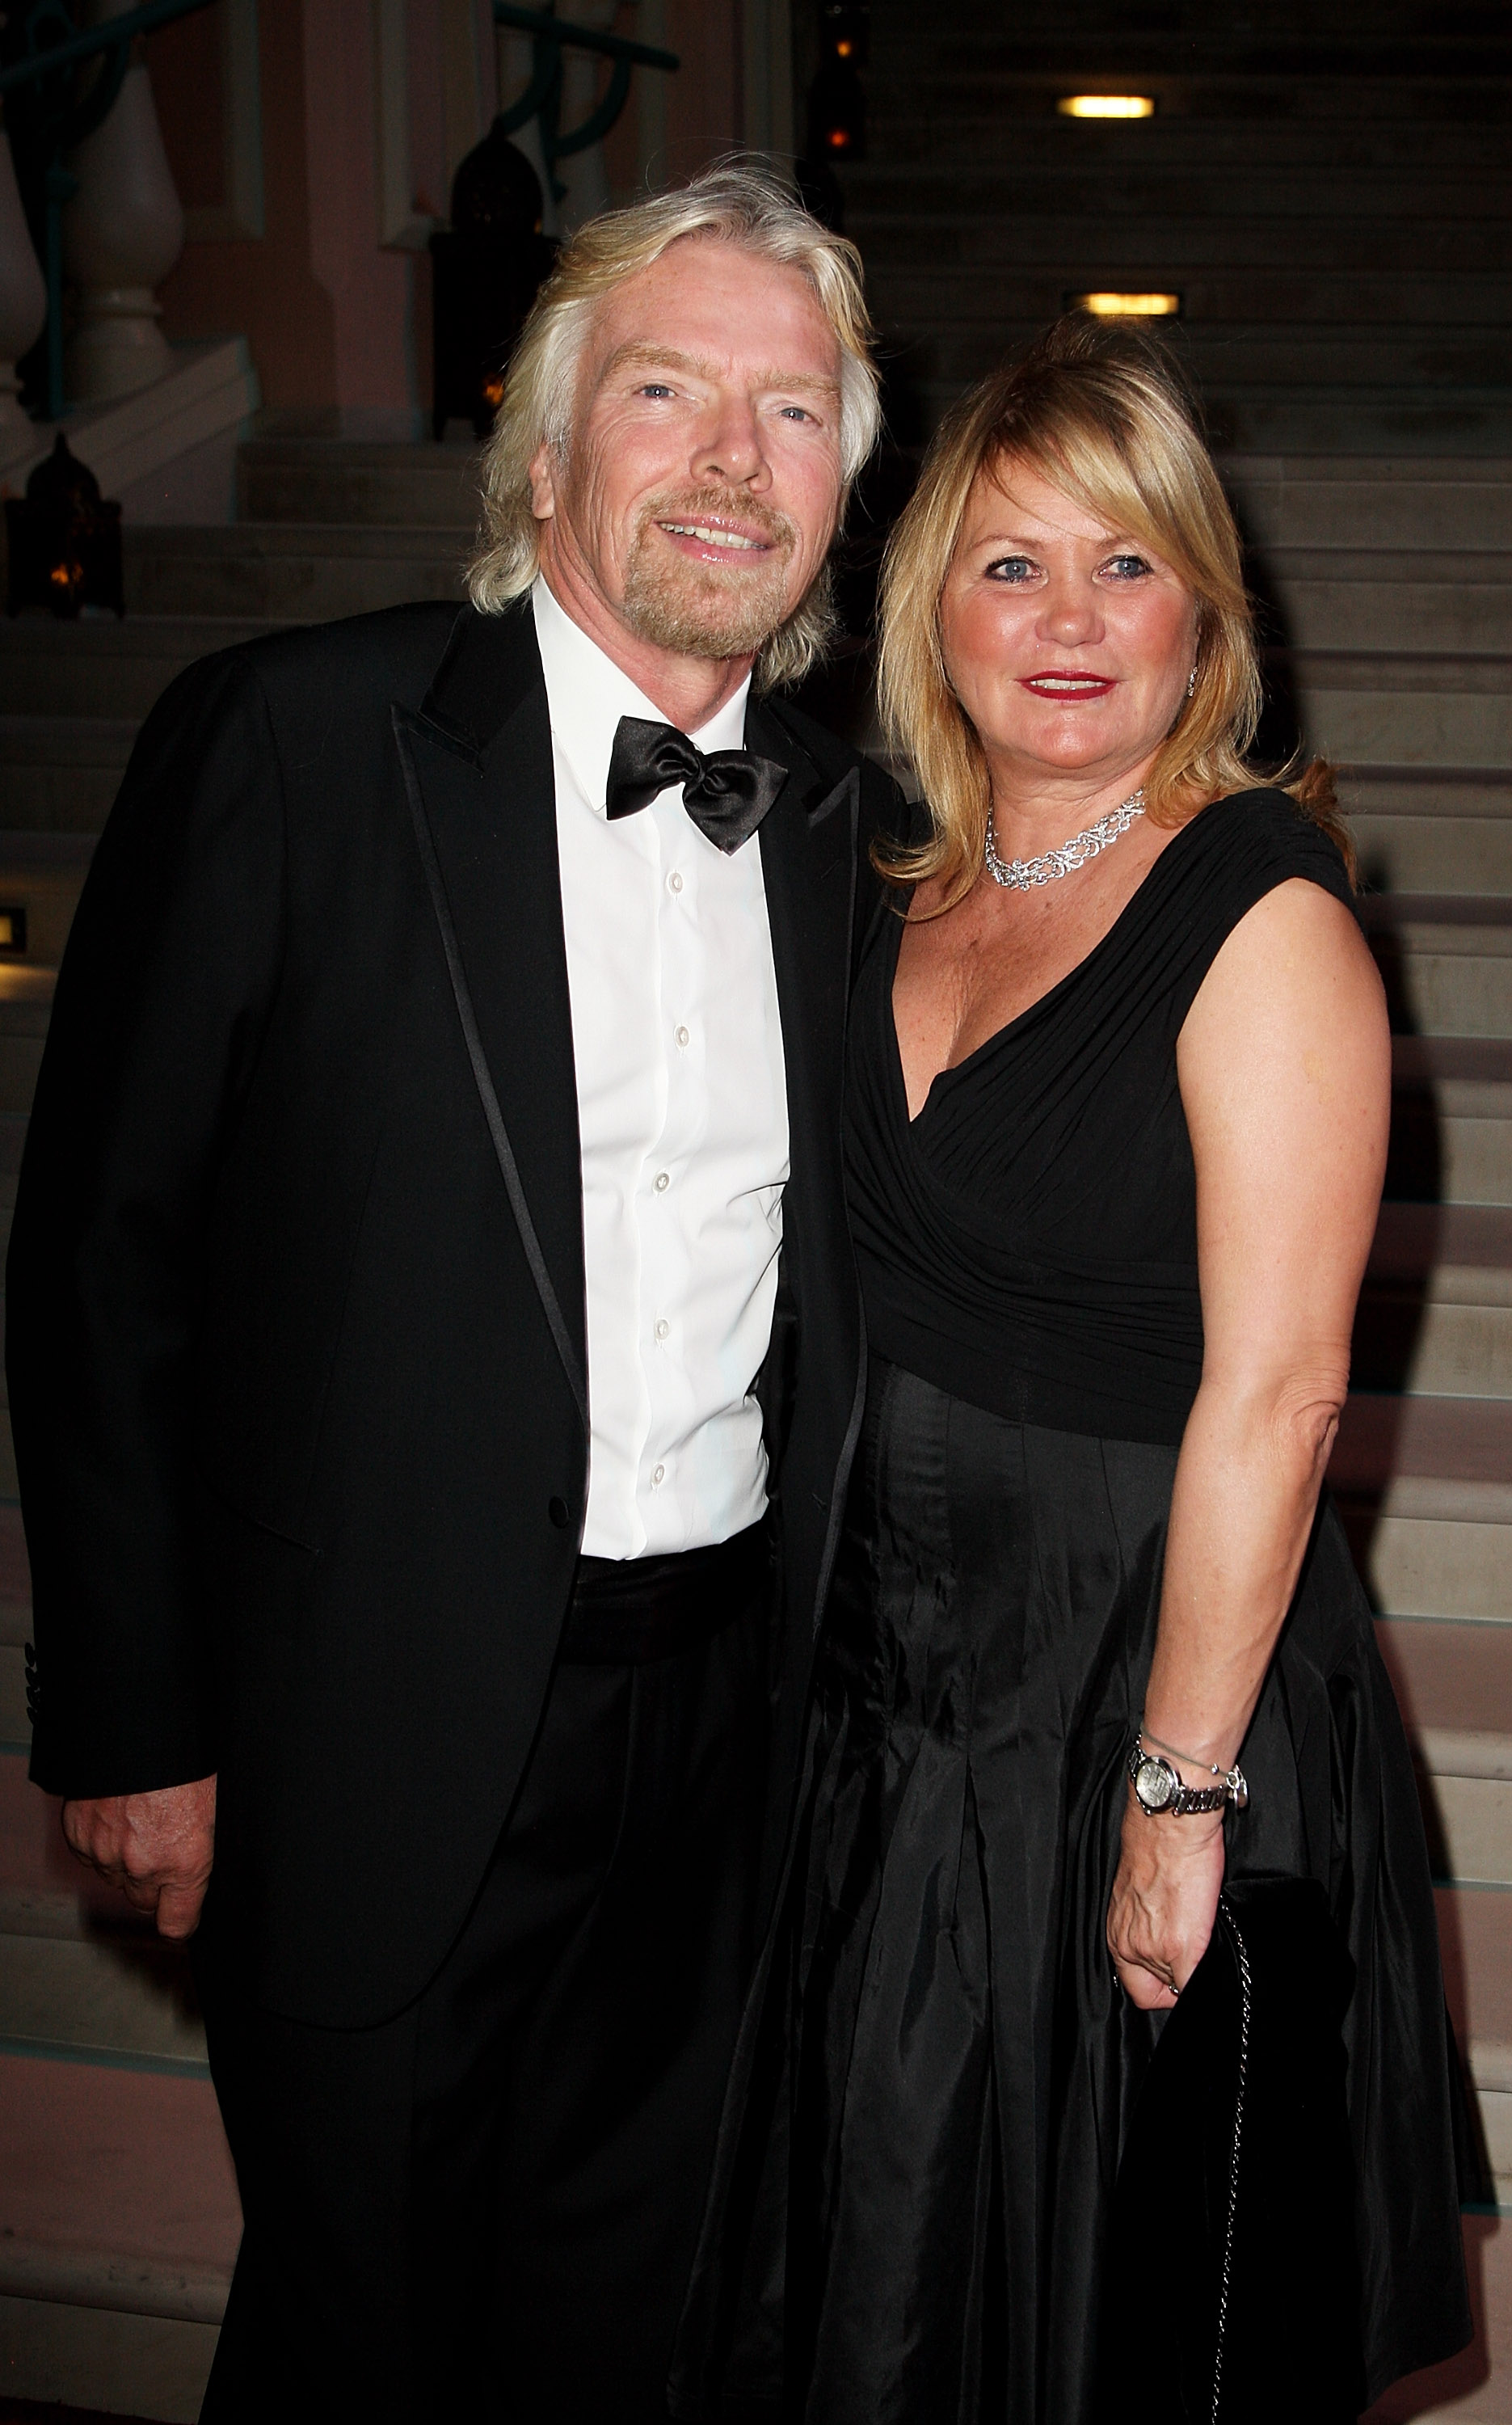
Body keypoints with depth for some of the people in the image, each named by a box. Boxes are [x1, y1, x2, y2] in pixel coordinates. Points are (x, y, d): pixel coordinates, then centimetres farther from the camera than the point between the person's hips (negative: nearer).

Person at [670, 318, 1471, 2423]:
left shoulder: (1262, 918, -17)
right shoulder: (910, 903, 5)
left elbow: (1273, 1394, -21)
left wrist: (1179, 1793, -20)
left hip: (1154, 1675, -6)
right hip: (902, 1678, 6)